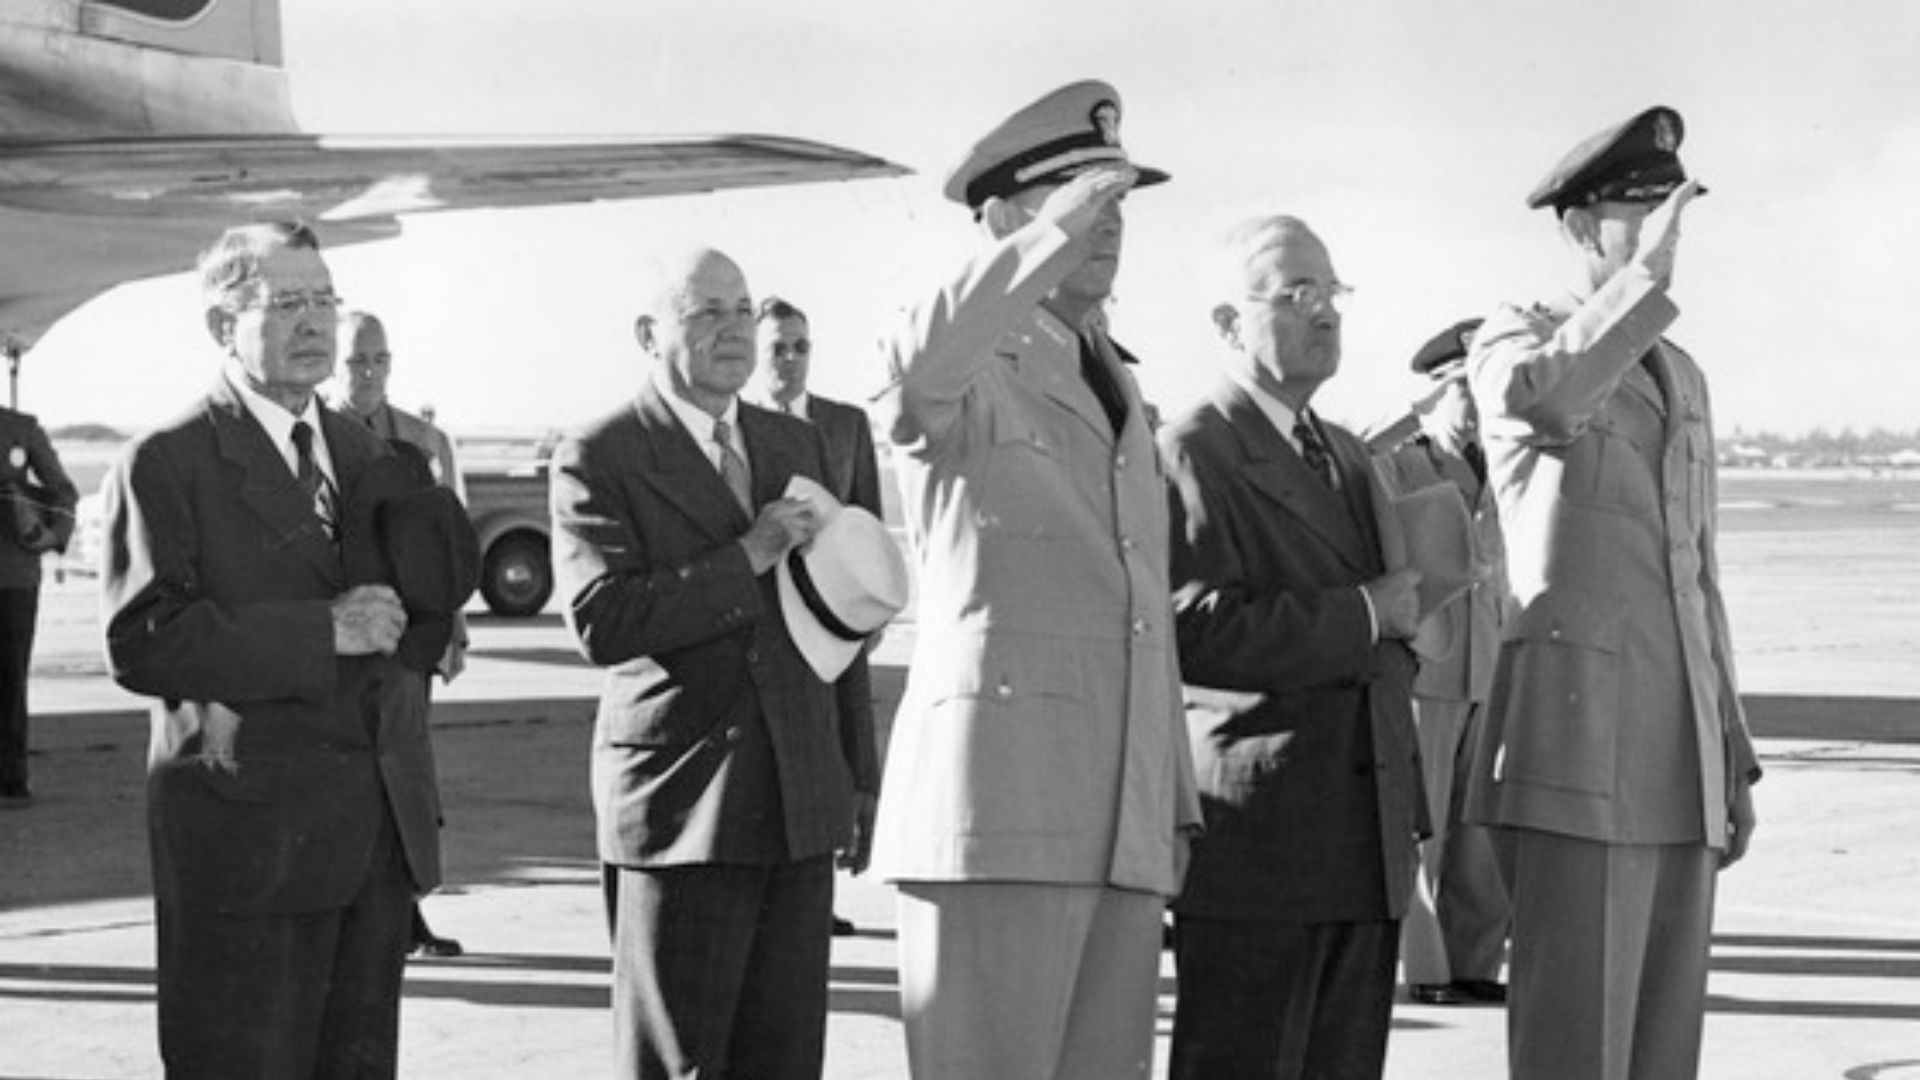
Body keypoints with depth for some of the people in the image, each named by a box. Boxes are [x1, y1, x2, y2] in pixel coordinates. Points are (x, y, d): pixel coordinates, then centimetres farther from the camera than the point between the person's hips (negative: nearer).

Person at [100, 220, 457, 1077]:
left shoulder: (365, 453, 15)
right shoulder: (165, 464, -6)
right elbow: (139, 643, -16)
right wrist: (318, 635, -19)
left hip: (382, 829, 6)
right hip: (247, 834, -6)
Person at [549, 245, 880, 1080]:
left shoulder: (797, 444, 16)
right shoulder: (597, 460, -4)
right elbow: (601, 623, -17)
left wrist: (860, 775, 18)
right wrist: (747, 558, -17)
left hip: (798, 806, 5)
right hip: (681, 807, -5)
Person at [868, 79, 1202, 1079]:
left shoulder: (1114, 391, 24)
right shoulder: (966, 374, 1)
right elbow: (916, 369, -27)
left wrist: (1173, 805, 20)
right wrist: (1055, 231, -33)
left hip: (1122, 825, 7)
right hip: (994, 804, -7)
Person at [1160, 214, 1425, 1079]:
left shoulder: (1348, 457, 20)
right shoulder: (1192, 454, -8)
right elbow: (1197, 631, -22)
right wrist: (1365, 615, -15)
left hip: (1367, 847, 8)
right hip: (1254, 844, -8)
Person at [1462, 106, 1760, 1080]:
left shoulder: (1682, 378, 22)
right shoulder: (1510, 341, 1)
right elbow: (1546, 399, -27)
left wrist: (1732, 761, 18)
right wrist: (1648, 273, -21)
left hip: (1681, 761, 7)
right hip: (1576, 751, -7)